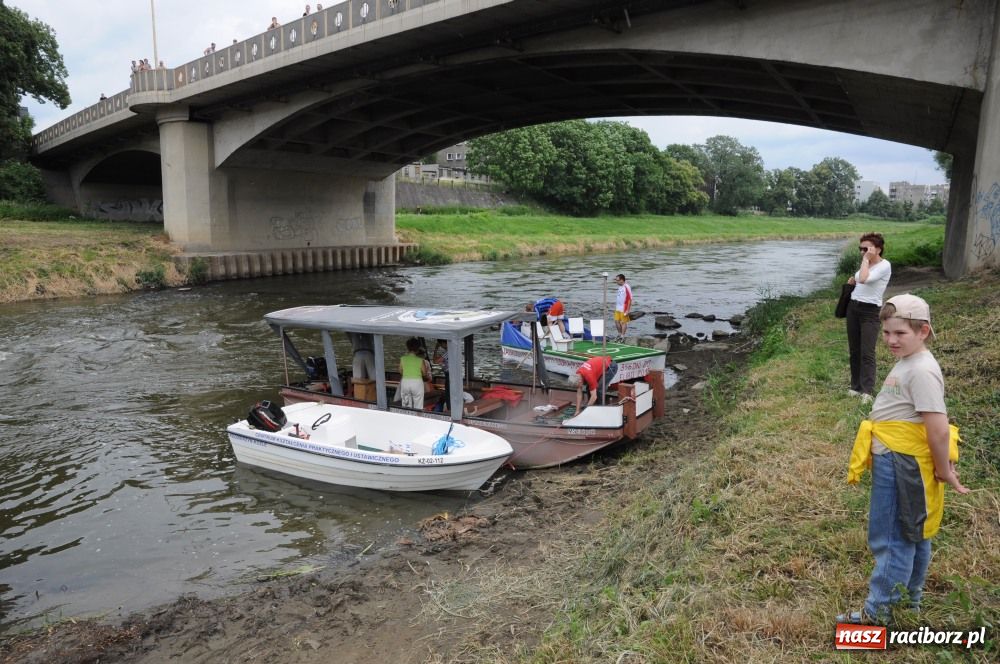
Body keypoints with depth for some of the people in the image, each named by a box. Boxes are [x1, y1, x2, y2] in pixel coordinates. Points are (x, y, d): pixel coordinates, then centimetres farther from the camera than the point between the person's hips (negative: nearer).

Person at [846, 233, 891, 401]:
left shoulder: (884, 265, -13)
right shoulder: (867, 264, 12)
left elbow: (864, 279, -27)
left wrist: (866, 259, -18)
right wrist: (853, 280, 9)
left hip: (870, 311, -8)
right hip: (853, 307, 8)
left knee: (867, 352, -11)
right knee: (854, 350, 10)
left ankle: (867, 391, -10)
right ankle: (856, 386, 19)